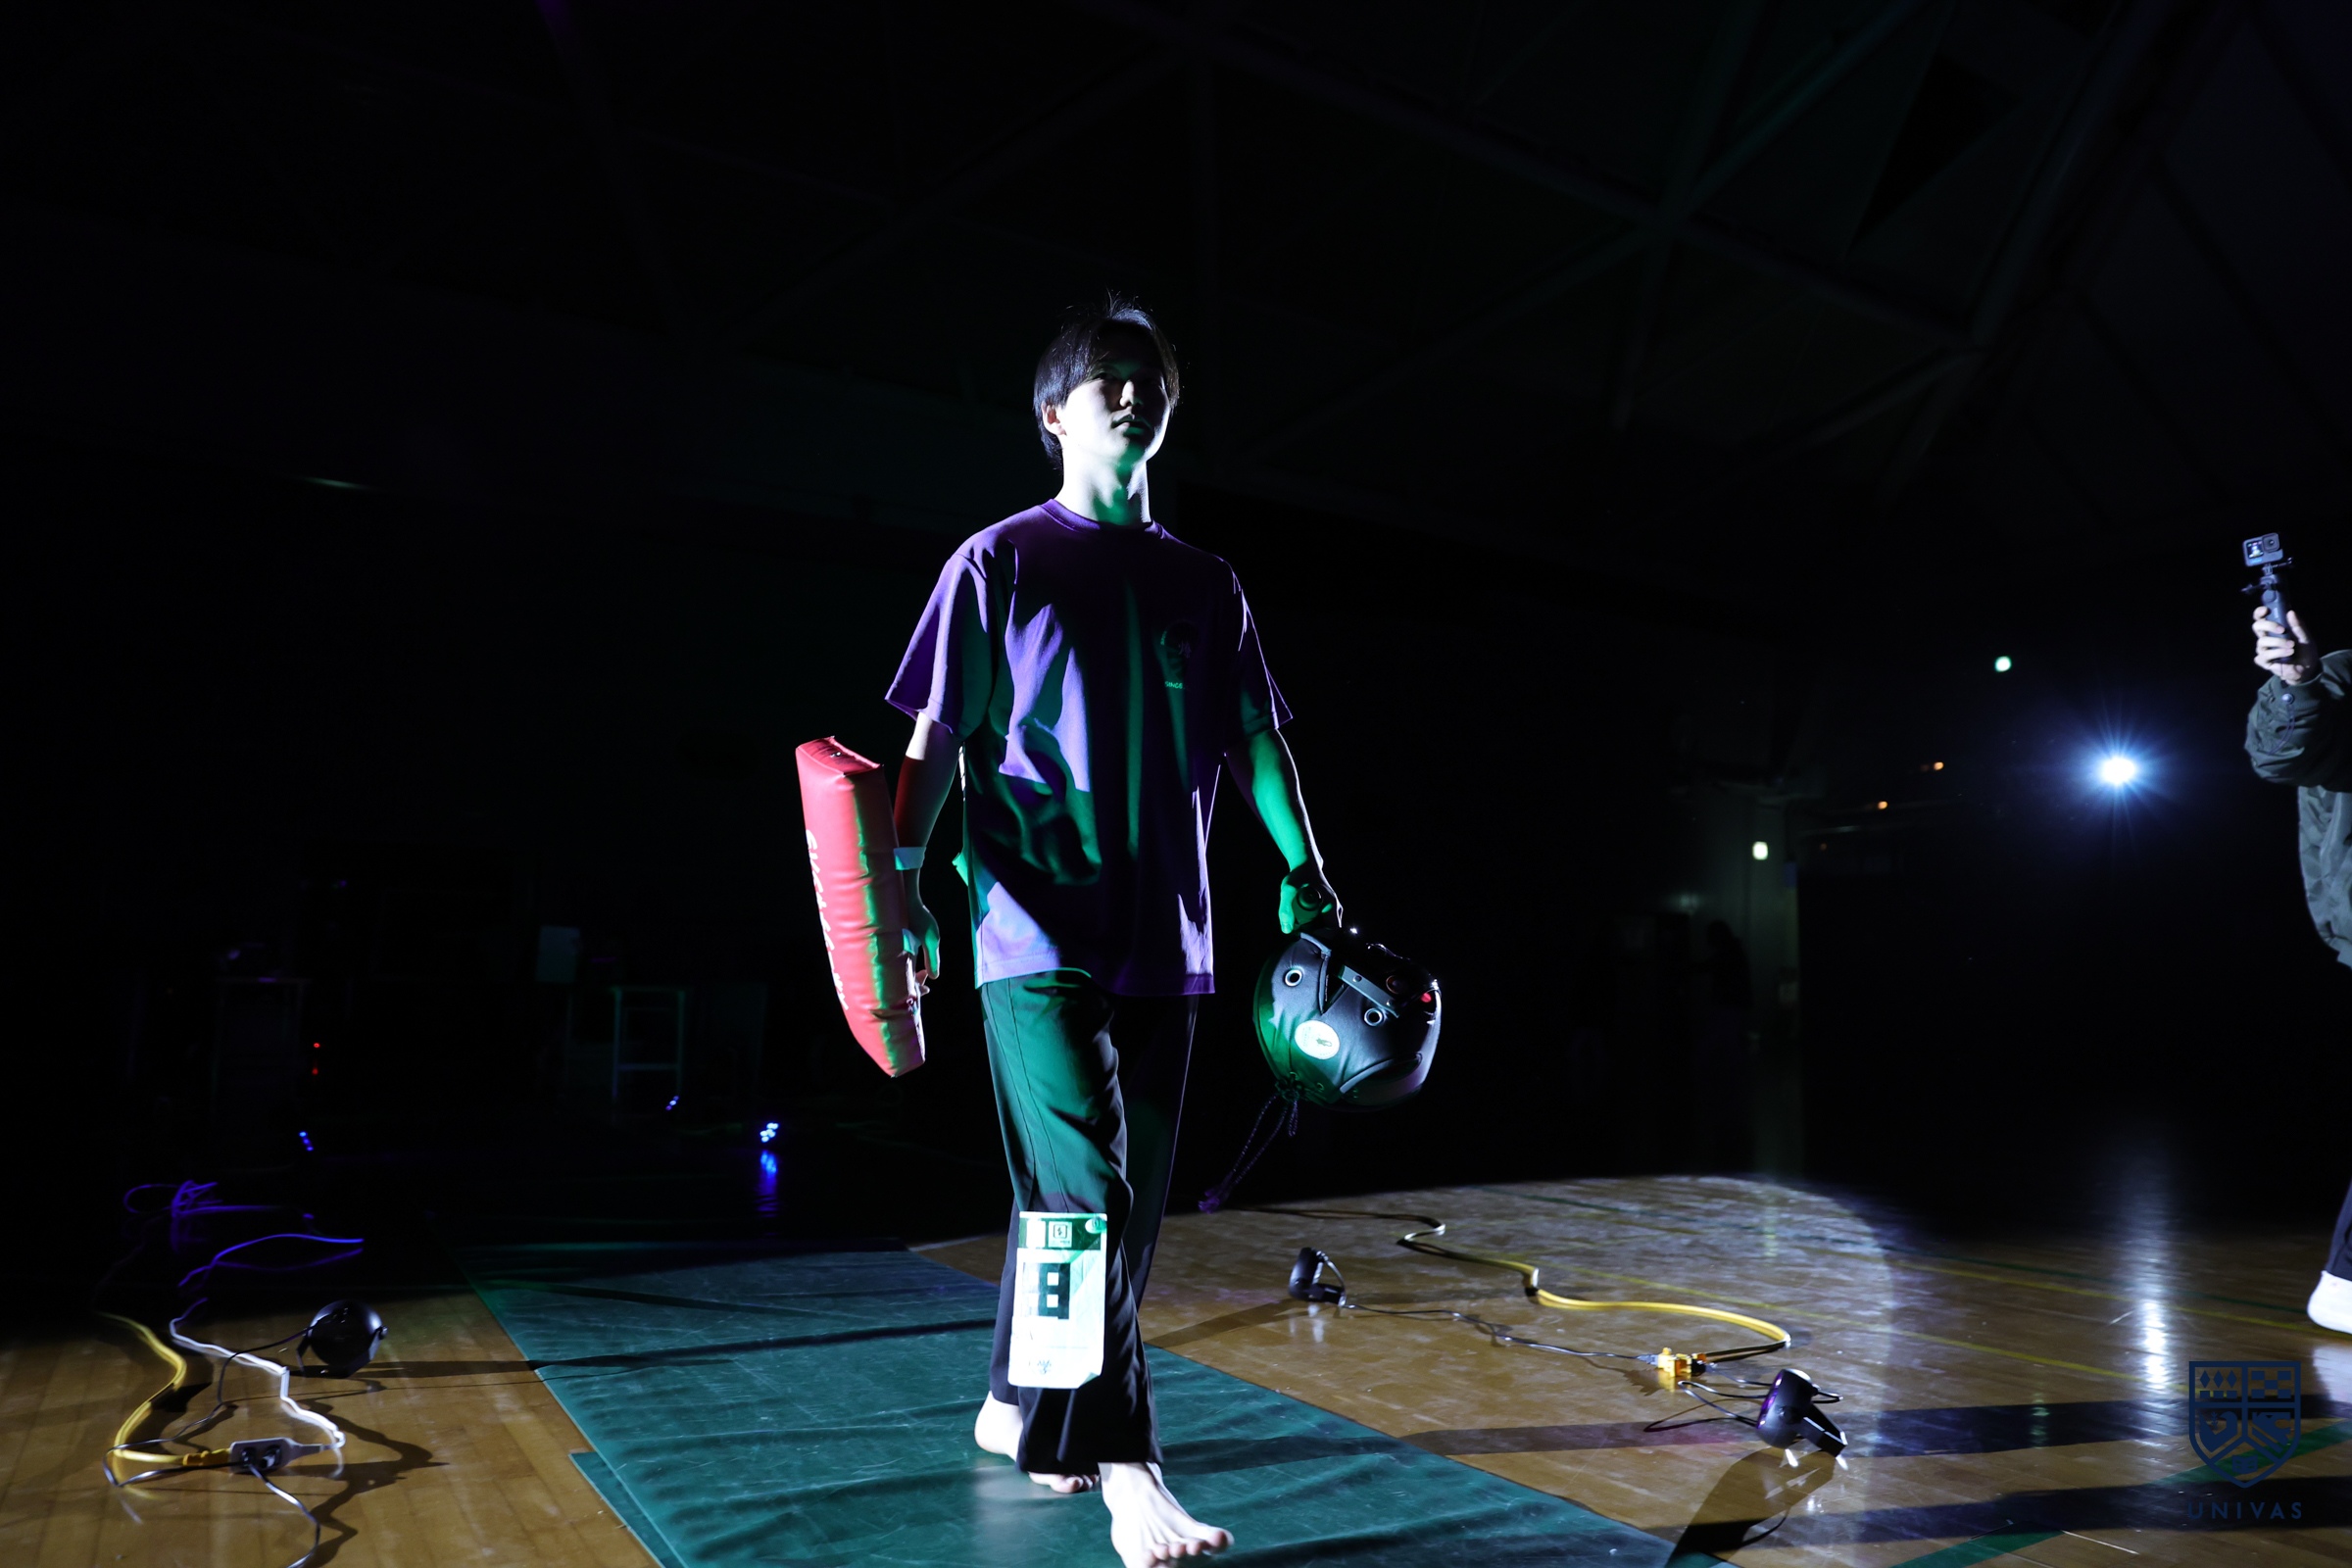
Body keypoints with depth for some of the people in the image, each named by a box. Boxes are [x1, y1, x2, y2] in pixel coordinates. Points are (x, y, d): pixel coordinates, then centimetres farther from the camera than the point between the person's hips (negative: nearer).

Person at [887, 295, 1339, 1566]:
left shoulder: (1204, 586, 14)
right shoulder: (1000, 562, 2)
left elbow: (1255, 742, 15)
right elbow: (936, 738, -2)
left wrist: (1303, 873, 9)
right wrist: (904, 883, -12)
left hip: (1161, 935, 5)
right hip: (1037, 926, -5)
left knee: (1127, 1200, 11)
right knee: (1083, 1189, -10)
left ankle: (1020, 1406, 29)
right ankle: (1124, 1466, 0)